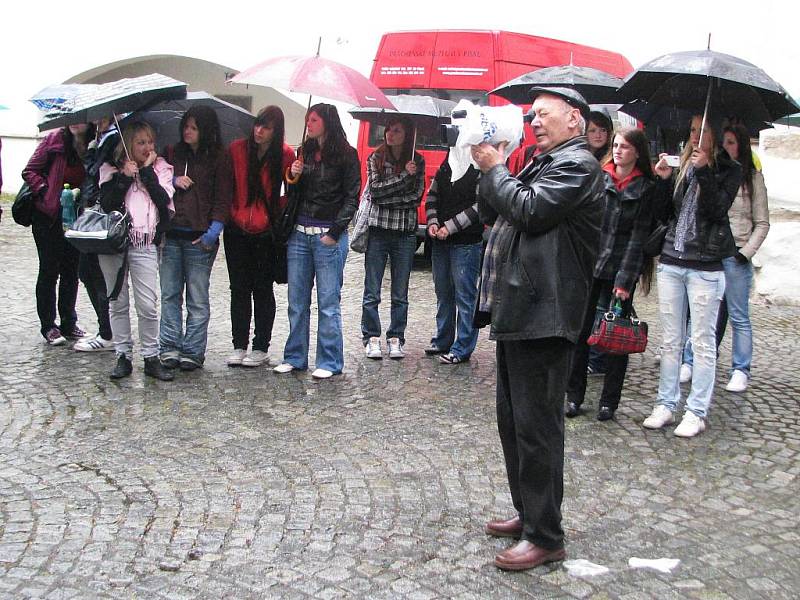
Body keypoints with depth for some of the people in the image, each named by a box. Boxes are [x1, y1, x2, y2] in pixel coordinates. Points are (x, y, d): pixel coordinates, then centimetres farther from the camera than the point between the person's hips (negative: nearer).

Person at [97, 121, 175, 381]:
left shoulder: (161, 168, 8)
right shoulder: (111, 169, 7)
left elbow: (164, 200, -7)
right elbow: (106, 203, -5)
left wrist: (147, 171, -5)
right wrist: (125, 177, -11)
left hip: (145, 245, -1)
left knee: (148, 305, -6)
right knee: (118, 303, 7)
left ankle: (151, 357, 6)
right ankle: (123, 357, 16)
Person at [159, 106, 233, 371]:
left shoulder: (218, 157, 2)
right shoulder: (172, 152, 10)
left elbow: (222, 199, -1)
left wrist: (214, 230, -12)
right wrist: (173, 181, -4)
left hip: (199, 238, -3)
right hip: (170, 234, 3)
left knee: (198, 298, 2)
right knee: (169, 294, 6)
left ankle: (192, 352, 9)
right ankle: (170, 347, 14)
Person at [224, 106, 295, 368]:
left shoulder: (285, 155, -6)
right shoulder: (237, 149, -1)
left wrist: (277, 209, -8)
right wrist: (232, 212, 1)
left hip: (266, 231, -2)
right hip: (237, 230, 2)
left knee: (262, 289, 5)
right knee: (239, 288, 6)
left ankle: (261, 348, 13)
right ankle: (239, 346, 14)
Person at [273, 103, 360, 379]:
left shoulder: (346, 155, -2)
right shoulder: (305, 152, 14)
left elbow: (351, 197, -4)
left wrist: (334, 232, -10)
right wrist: (294, 178, -1)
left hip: (329, 236, -5)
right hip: (299, 234, 5)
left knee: (328, 302, -2)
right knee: (297, 301, 8)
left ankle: (329, 361, 6)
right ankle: (295, 357, 18)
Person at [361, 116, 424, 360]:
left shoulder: (417, 162, 5)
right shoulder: (375, 158, 3)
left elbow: (416, 197, -3)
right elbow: (374, 190, -10)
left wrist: (385, 197, -10)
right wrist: (404, 176, -14)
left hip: (405, 233, 1)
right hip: (378, 231, -1)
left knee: (400, 294, 7)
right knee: (372, 292, 2)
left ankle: (396, 339, 16)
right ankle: (372, 339, 11)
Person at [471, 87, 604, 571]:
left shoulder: (577, 164, -8)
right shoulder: (544, 163, 21)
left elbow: (529, 210, -21)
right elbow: (492, 213, 18)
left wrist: (494, 168, -7)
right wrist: (492, 168, 3)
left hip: (542, 317, -10)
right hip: (517, 313, 10)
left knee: (536, 427, -5)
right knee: (513, 421, 16)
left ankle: (545, 536, 5)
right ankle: (527, 514, 29)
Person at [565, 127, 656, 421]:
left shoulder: (646, 188, 1)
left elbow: (638, 236, -4)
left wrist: (625, 280, -10)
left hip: (619, 271, -2)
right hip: (587, 266, 2)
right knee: (579, 332, 4)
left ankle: (609, 401, 15)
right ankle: (574, 395, 16)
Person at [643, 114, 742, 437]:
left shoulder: (729, 170, 0)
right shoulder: (682, 165, 9)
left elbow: (718, 209, -14)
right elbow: (666, 214, 7)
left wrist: (704, 171, -19)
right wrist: (664, 180, -6)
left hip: (705, 267, -4)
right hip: (671, 262, 4)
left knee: (702, 343, 2)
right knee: (671, 341, 10)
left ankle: (697, 412, 9)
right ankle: (666, 404, 19)